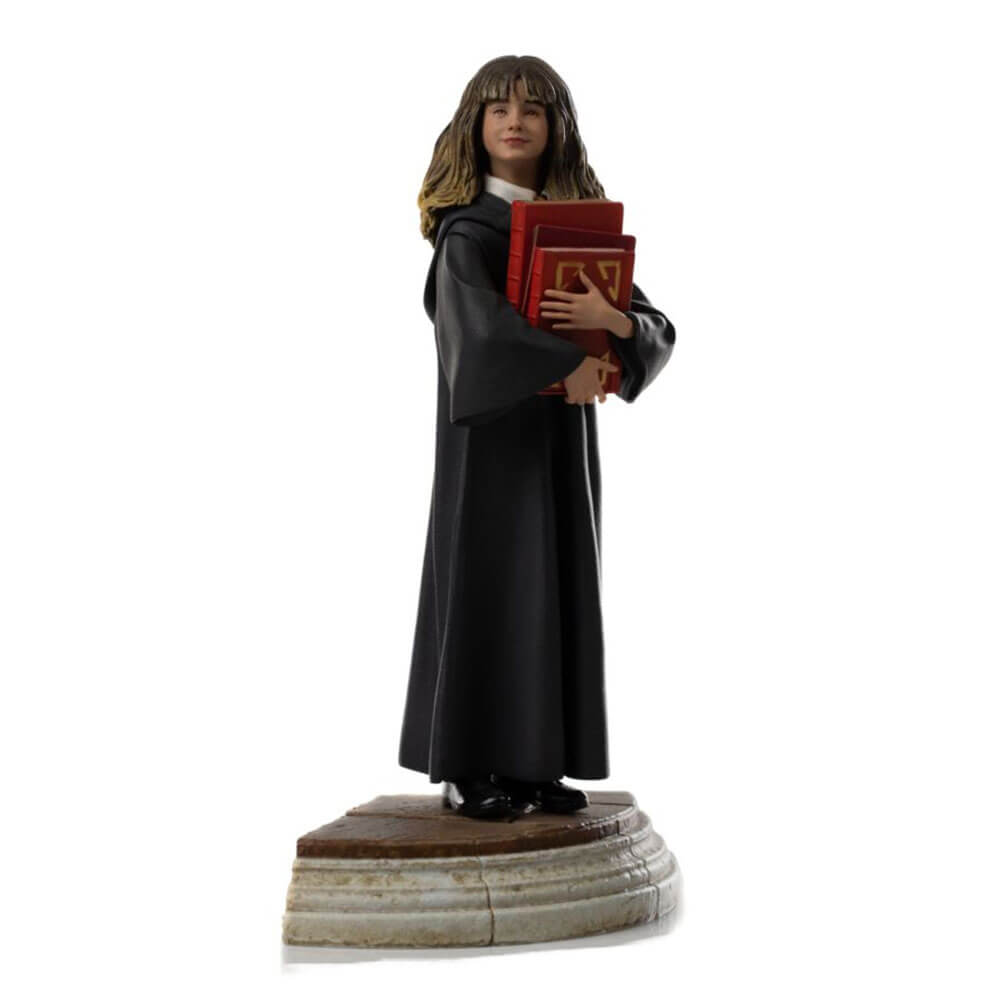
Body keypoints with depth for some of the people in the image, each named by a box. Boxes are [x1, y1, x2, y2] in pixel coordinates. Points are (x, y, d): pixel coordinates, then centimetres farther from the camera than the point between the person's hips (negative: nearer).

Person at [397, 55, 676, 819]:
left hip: (562, 440, 6)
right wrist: (570, 365, -20)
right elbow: (484, 325, -27)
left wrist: (610, 320, -20)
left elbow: (660, 331, 1)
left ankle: (533, 764, 13)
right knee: (487, 588, -4)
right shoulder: (466, 231, -6)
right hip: (493, 434, -6)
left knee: (557, 591, 5)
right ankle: (467, 769, 4)